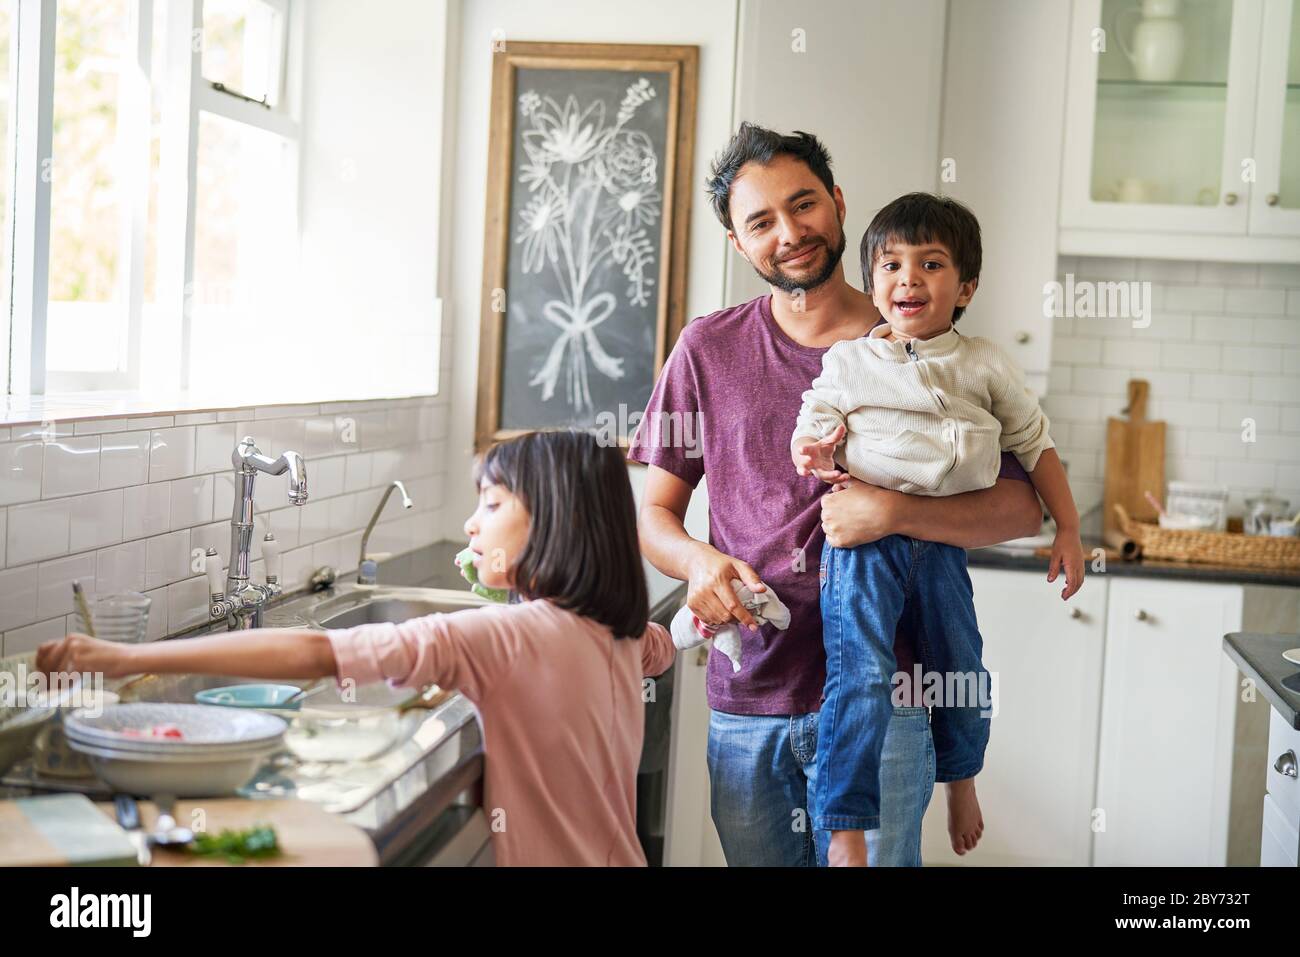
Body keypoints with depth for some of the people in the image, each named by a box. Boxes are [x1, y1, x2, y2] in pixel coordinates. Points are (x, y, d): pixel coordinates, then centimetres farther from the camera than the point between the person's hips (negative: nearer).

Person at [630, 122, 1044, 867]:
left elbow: (1023, 508, -3)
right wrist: (699, 561, -11)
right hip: (744, 702, 2)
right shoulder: (708, 350, 6)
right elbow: (655, 511, 11)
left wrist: (894, 511, -19)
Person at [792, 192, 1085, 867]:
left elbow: (1034, 445, 12)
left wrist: (1068, 531, 10)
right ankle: (847, 830, -8)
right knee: (861, 678, -16)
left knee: (963, 676, 14)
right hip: (864, 538, -3)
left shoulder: (984, 365, 6)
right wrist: (812, 453, -24)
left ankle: (961, 777, 46)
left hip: (944, 539, 3)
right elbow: (812, 427, 1)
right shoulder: (847, 361, 3)